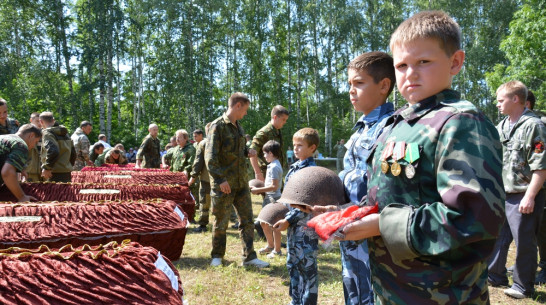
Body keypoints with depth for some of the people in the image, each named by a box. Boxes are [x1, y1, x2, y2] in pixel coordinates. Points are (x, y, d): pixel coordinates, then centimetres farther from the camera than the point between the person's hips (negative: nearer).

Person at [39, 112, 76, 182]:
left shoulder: (47, 133, -8)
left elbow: (53, 152, -23)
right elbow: (73, 153, 18)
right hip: (67, 174, 8)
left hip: (55, 174, -8)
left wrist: (46, 168, -15)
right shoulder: (65, 133, 16)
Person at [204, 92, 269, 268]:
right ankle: (217, 256, 24)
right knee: (221, 222, 6)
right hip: (223, 184, -7)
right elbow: (210, 156, -16)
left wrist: (247, 152, 4)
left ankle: (249, 257, 17)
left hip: (241, 182, 7)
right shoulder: (218, 126, -11)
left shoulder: (238, 127, 14)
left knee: (247, 220, 8)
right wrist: (220, 179, -22)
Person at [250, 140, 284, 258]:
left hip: (274, 198, -10)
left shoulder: (274, 167, -18)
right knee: (264, 223, 19)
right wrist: (259, 189, 7)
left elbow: (274, 186, -23)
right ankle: (270, 245, 34)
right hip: (268, 198, 10)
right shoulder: (272, 165, 12)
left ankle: (277, 250, 13)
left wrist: (258, 190, -19)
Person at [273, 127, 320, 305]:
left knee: (307, 265, 2)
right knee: (292, 263, 18)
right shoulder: (294, 168, 11)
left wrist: (288, 220, -20)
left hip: (305, 225, -9)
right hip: (292, 223, 9)